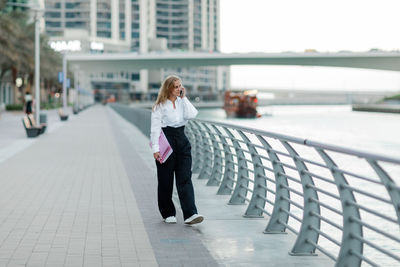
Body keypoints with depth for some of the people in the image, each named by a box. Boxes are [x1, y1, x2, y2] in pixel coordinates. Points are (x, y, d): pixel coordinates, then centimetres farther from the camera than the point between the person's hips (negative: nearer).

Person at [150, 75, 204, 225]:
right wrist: (155, 148, -14)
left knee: (185, 177, -6)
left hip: (182, 141, 4)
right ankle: (168, 214, 19)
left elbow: (192, 115, -8)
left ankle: (190, 214, -13)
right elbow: (155, 128, -7)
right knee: (166, 180, 5)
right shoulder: (160, 105, -3)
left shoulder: (182, 102, 11)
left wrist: (184, 98, -5)